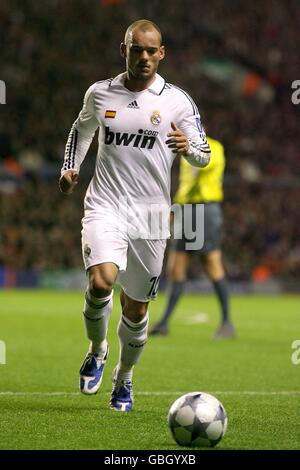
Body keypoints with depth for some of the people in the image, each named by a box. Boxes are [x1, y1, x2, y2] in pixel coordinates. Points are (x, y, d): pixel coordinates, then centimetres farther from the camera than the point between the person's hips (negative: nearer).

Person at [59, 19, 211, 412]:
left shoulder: (177, 101, 0)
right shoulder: (100, 93, 5)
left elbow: (204, 156, 3)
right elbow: (82, 128, 26)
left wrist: (188, 146, -19)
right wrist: (70, 167, 13)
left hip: (150, 215, 0)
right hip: (105, 206, 0)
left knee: (136, 308, 7)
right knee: (101, 281, -25)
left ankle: (124, 379, 32)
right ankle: (97, 350, 5)